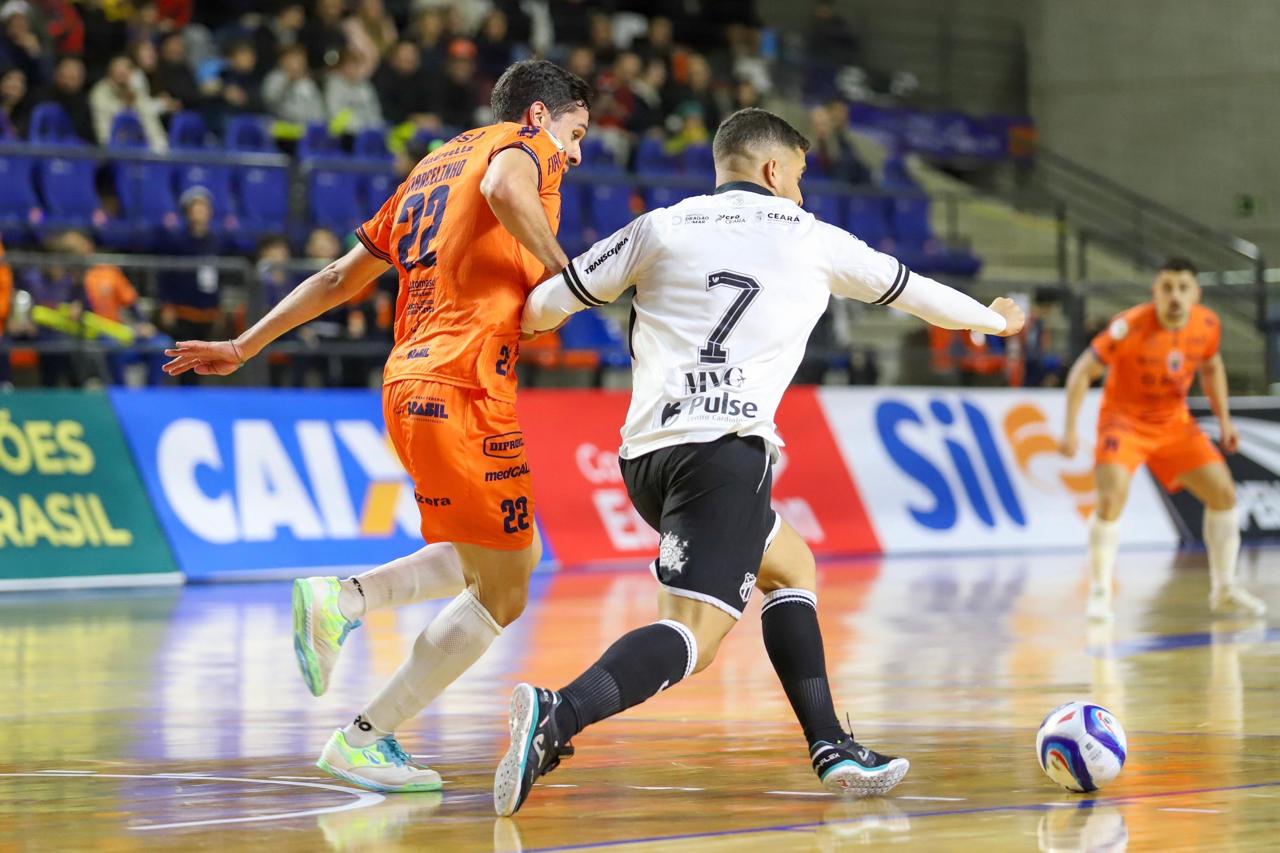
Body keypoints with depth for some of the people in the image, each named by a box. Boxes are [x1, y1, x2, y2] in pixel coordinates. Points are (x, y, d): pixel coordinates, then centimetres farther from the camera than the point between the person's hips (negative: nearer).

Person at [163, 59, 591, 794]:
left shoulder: (438, 166, 25)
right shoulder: (528, 145, 2)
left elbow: (341, 277, 26)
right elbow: (502, 187, -25)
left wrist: (245, 347, 28)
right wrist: (566, 276, -17)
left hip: (411, 381, 9)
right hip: (463, 388, -9)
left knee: (515, 556, 22)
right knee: (500, 596, 1)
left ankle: (344, 599, 7)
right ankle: (364, 741, 3)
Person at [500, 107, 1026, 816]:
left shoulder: (661, 228, 17)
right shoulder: (811, 239, 14)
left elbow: (540, 311, 15)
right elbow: (912, 290, 31)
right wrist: (994, 318, 49)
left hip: (645, 453, 6)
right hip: (725, 449, -6)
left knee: (790, 566, 25)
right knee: (691, 636, -14)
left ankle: (832, 749, 18)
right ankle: (558, 714, -39)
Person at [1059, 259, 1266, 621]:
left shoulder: (1208, 325, -10)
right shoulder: (1131, 327, -27)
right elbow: (1083, 371, -20)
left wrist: (1224, 419, 7)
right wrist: (1070, 430, -26)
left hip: (1174, 422, 5)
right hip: (1124, 419, -5)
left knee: (1224, 493, 1)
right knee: (1111, 499, -25)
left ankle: (1224, 590, 17)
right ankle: (1099, 594, -13)